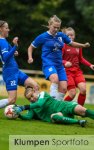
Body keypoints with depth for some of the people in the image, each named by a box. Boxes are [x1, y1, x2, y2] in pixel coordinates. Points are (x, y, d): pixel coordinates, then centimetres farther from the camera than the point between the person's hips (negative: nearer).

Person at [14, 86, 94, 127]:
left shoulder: (42, 94, -2)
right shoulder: (32, 107, 13)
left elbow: (40, 104, -21)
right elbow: (28, 117, -4)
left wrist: (24, 107, -25)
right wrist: (19, 115, -25)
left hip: (65, 106, -3)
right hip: (59, 114, 3)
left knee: (81, 110, -28)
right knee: (53, 117, -34)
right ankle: (78, 122, -40)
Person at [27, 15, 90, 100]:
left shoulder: (61, 35, 7)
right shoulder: (43, 37, -4)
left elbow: (72, 43, 21)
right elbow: (31, 47, 7)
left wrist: (83, 45, 6)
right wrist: (30, 58, -10)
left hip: (59, 65, 5)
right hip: (48, 64, -5)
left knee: (63, 88, -5)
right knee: (55, 79, -35)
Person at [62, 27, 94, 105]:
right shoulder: (63, 46, -6)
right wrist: (65, 62, -31)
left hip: (77, 71, 5)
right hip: (67, 72, -5)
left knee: (83, 89, -15)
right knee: (72, 94, -12)